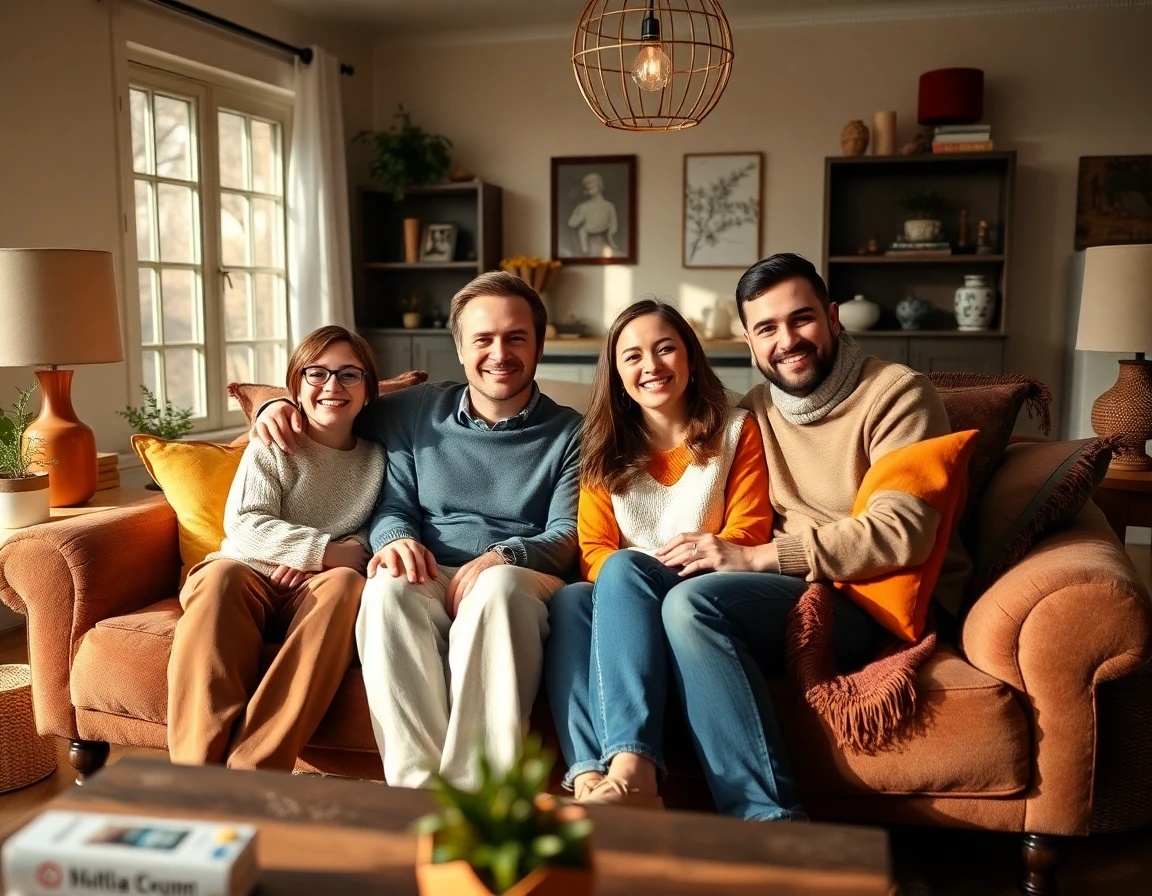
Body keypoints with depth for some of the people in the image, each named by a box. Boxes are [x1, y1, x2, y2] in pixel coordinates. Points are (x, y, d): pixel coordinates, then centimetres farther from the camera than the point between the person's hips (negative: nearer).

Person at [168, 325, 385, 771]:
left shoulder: (375, 460, 14)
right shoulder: (271, 447, 8)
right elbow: (244, 525, -4)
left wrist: (336, 555, -11)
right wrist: (327, 550, -14)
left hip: (314, 595, 1)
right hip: (249, 579, -1)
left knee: (345, 583, -34)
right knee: (221, 574, -36)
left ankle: (252, 771, -40)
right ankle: (199, 768, -39)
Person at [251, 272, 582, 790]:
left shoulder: (569, 433, 11)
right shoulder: (418, 412, 18)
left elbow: (570, 536, 0)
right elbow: (392, 505, 21)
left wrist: (504, 556, -20)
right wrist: (396, 539, -4)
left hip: (523, 583, -2)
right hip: (429, 580, 2)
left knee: (499, 584, -38)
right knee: (389, 585, -33)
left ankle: (475, 788, -40)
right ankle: (418, 786, -38)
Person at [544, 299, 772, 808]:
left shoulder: (736, 431, 10)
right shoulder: (605, 449, 17)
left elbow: (748, 534, 0)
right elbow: (593, 548, 8)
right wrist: (619, 583, -18)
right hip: (629, 606, 3)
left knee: (623, 570, -33)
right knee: (569, 599, -31)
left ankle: (631, 770, -48)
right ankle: (589, 776, -48)